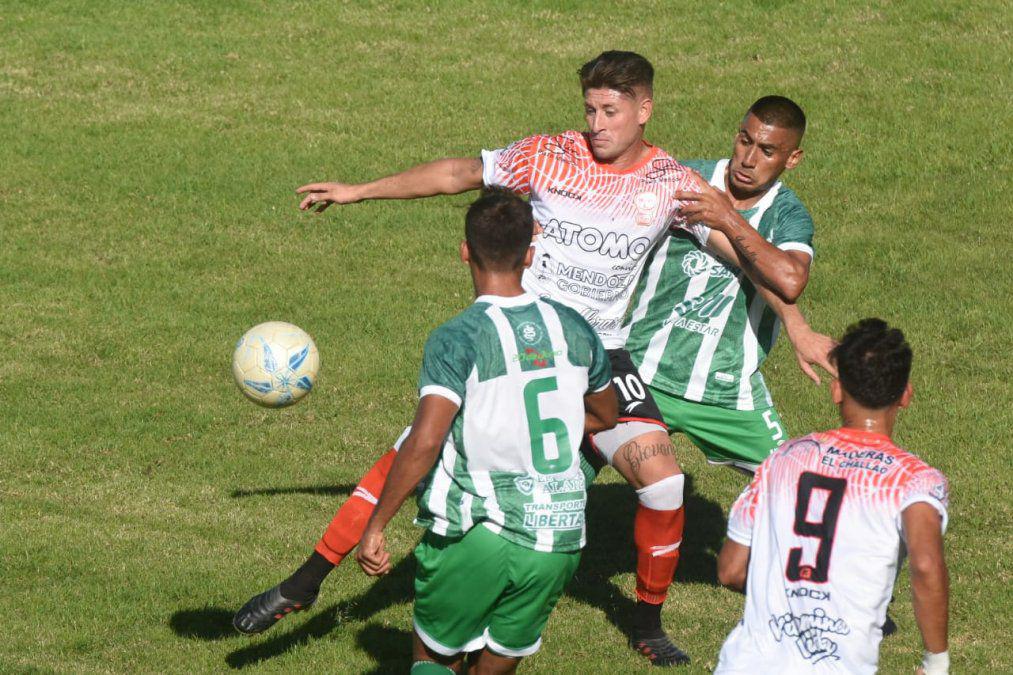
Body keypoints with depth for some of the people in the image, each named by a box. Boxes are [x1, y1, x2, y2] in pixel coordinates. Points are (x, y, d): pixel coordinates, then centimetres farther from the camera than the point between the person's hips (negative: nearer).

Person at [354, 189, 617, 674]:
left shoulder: (458, 338, -12)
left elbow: (424, 443, -22)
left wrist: (375, 527, -14)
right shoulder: (573, 329, 5)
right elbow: (605, 416, 23)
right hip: (558, 541, 4)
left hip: (476, 535, -4)